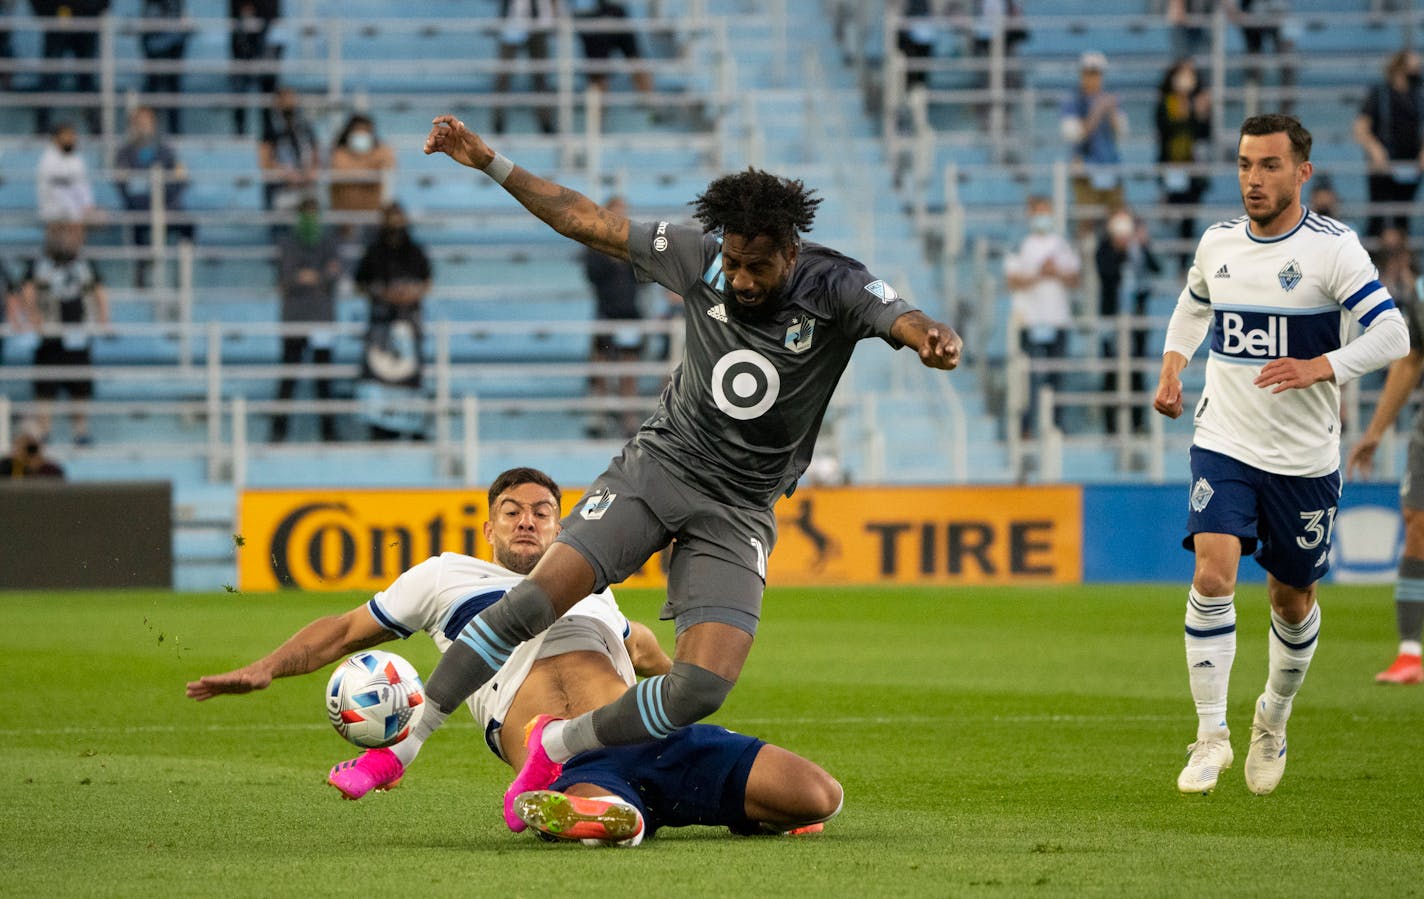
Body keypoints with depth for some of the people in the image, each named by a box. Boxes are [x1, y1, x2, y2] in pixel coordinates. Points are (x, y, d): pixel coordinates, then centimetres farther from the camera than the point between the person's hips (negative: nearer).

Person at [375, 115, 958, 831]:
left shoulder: (836, 289, -14)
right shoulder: (699, 258, -6)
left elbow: (906, 322, -32)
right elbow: (585, 221, 2)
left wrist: (933, 340, -57)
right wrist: (489, 163, -2)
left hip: (737, 512, -1)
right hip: (656, 467, 1)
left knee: (702, 688, -18)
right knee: (533, 600, -19)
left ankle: (559, 745, 6)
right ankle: (407, 740, -5)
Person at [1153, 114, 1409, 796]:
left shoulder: (1332, 247, -11)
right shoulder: (1218, 243, 3)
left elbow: (1392, 335, -19)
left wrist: (1319, 368, -32)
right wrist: (1171, 368, 8)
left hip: (1304, 458, -2)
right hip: (1224, 446, 2)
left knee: (1292, 599, 11)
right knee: (1213, 575, -18)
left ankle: (1274, 719, 37)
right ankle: (1211, 735, -11)